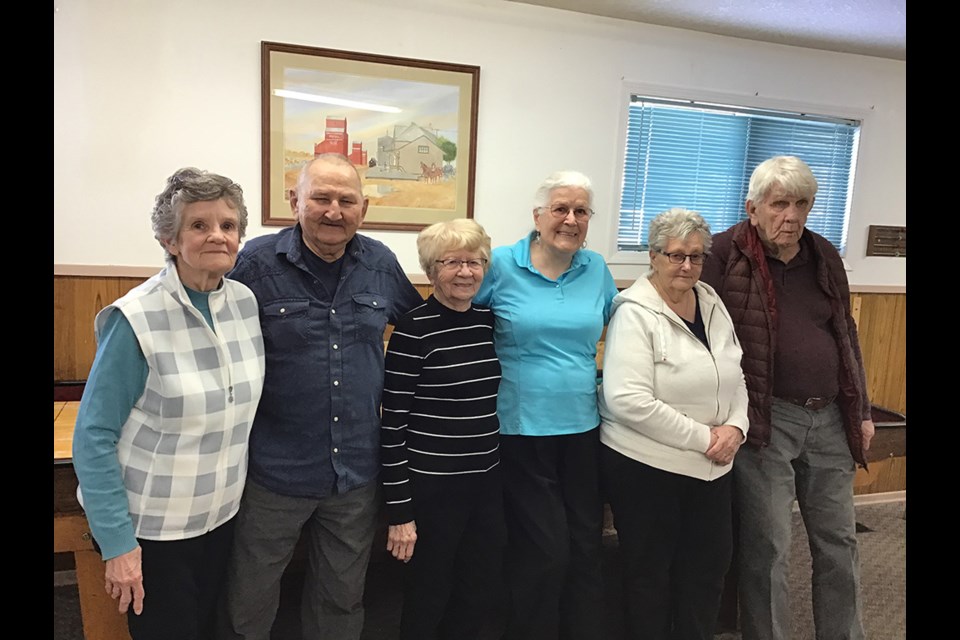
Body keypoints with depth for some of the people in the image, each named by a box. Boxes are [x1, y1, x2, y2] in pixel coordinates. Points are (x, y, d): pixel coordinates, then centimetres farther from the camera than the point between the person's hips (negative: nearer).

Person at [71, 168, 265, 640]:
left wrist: (239, 489, 6)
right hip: (153, 527, -5)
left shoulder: (246, 302, -4)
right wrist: (117, 542, -16)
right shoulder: (136, 319, -20)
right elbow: (94, 437, -16)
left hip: (221, 515, 5)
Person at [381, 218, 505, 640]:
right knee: (428, 597, 12)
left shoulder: (489, 320, 4)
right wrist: (399, 510, -14)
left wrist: (502, 471, 15)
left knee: (481, 593, 18)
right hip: (432, 485, -6)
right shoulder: (414, 329, -14)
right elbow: (393, 421, -14)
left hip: (487, 479, 6)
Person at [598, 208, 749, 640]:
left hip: (710, 466, 7)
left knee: (710, 564, 19)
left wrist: (736, 427, -6)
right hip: (645, 466, -7)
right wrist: (702, 437, -20)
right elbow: (629, 402, -26)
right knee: (650, 571, 12)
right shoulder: (635, 314, -17)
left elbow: (735, 378, 13)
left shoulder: (714, 306, 5)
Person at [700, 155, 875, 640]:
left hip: (830, 418, 6)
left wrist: (861, 411, 16)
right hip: (765, 420, -6)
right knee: (767, 548, 4)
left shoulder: (824, 256, 9)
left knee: (839, 541, 17)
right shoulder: (726, 254, -9)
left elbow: (846, 336, 16)